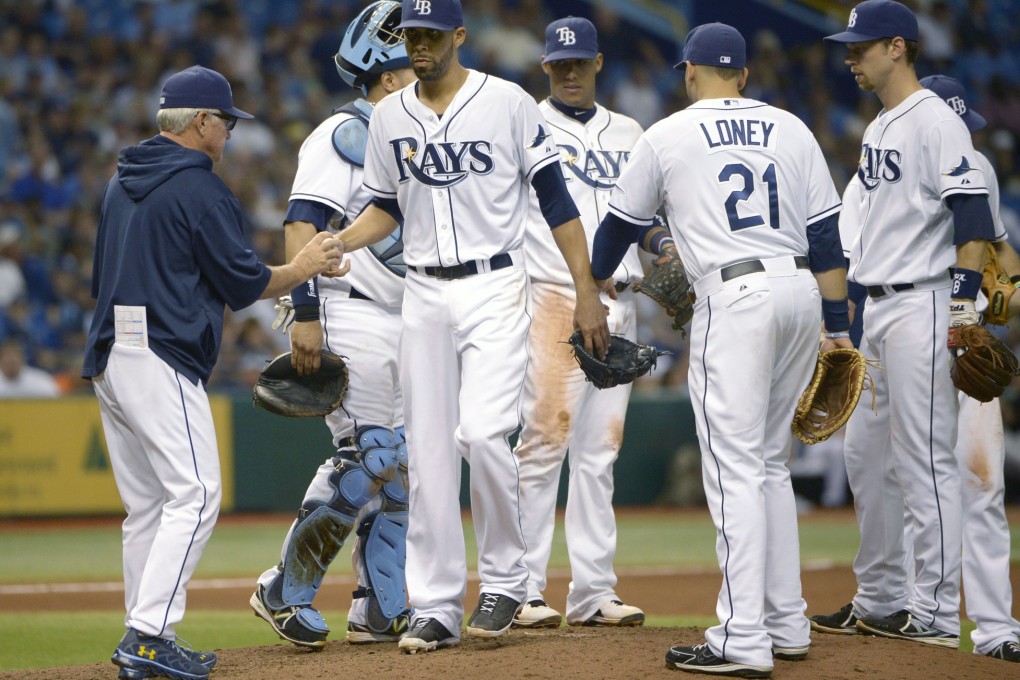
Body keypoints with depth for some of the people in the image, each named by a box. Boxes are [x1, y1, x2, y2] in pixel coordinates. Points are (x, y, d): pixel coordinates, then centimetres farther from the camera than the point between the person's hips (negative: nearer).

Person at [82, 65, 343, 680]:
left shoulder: (122, 183, 18)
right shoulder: (199, 187, -8)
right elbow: (244, 282, -8)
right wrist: (304, 267, 8)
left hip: (107, 356, 9)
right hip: (162, 357, -9)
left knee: (146, 505, 11)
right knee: (194, 494, -11)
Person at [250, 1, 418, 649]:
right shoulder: (342, 135, -9)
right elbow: (304, 225, -18)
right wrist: (305, 314, -26)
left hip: (403, 322, 9)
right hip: (349, 315, -9)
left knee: (400, 460, 6)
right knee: (370, 455, -14)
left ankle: (381, 609, 11)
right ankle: (286, 590, -3)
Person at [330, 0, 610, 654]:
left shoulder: (510, 103, -4)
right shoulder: (389, 116, 8)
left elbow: (556, 199, -2)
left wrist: (589, 294, -6)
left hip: (495, 288, -4)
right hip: (424, 294, 4)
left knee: (482, 432, -18)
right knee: (429, 452, 2)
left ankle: (505, 580, 1)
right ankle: (436, 608, 7)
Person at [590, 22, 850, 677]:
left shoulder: (668, 136, 5)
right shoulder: (790, 129, 13)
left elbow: (621, 224, 18)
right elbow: (827, 232, 8)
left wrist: (597, 281, 38)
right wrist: (838, 326, 11)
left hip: (734, 299, -5)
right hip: (804, 296, 5)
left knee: (735, 468, -8)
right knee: (771, 462, 16)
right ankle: (787, 626, 16)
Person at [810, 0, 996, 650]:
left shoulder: (936, 121, -11)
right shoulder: (878, 130, 18)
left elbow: (972, 219, -18)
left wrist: (965, 310, -24)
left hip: (922, 306, -10)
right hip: (875, 308, 10)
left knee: (925, 462, -9)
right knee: (866, 456, 13)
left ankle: (936, 613, -8)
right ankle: (880, 602, 21)